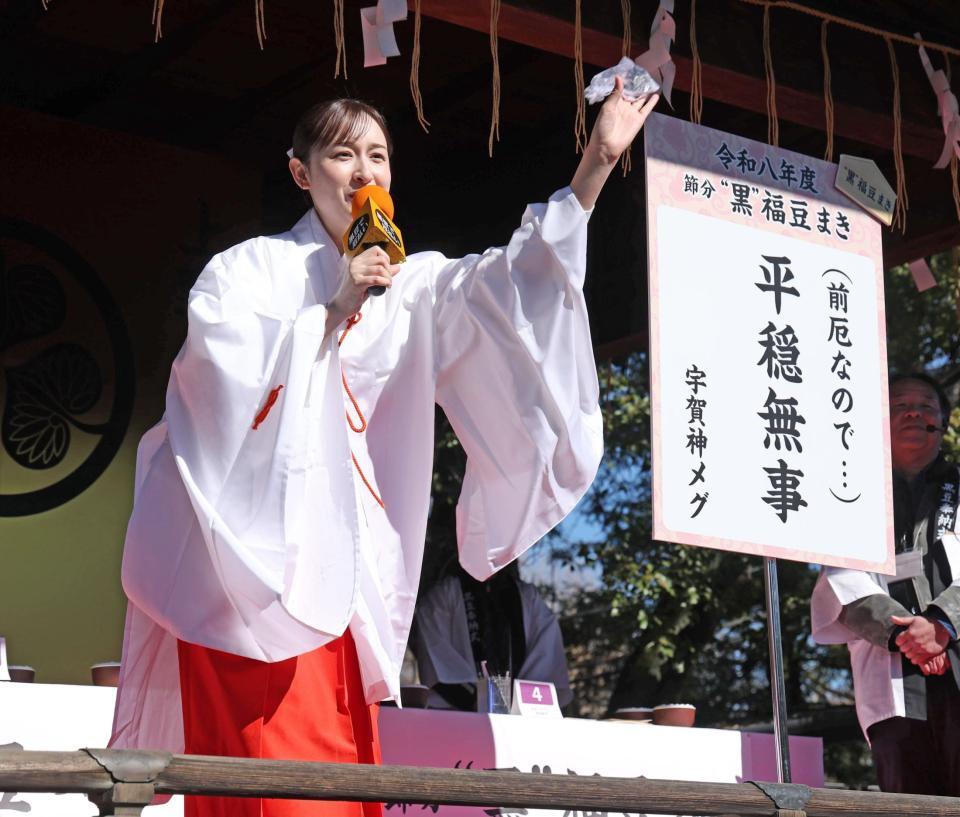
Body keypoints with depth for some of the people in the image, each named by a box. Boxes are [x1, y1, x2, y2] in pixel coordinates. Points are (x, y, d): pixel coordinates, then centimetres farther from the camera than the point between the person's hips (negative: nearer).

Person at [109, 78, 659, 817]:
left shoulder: (412, 285, 17)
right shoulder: (249, 269, 6)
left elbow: (504, 283, -1)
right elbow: (226, 368, -10)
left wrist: (595, 167, -12)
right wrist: (333, 312, -11)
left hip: (342, 568, 5)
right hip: (255, 555, -5)